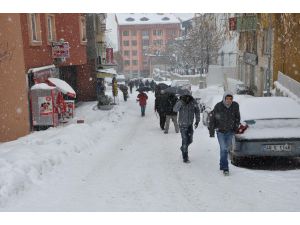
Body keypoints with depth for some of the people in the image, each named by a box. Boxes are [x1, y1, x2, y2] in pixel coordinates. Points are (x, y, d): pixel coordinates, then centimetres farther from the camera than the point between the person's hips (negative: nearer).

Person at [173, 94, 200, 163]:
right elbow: (175, 109, -33)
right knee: (185, 141, -4)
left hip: (190, 124, 4)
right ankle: (185, 158, 9)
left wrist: (197, 121, 3)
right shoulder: (180, 102, -15)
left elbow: (197, 111, 6)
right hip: (183, 125, -4)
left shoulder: (193, 102, -8)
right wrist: (181, 101, -45)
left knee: (190, 140, 13)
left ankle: (183, 148, 43)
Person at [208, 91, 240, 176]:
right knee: (223, 149, -10)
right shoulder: (218, 106, -17)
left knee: (226, 149, 13)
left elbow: (237, 117, 10)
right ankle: (225, 168, -5)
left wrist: (236, 126, 5)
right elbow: (212, 118, -9)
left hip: (230, 131, 3)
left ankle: (222, 165, 29)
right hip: (220, 131, -3)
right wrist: (211, 131, -7)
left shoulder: (235, 106, -8)